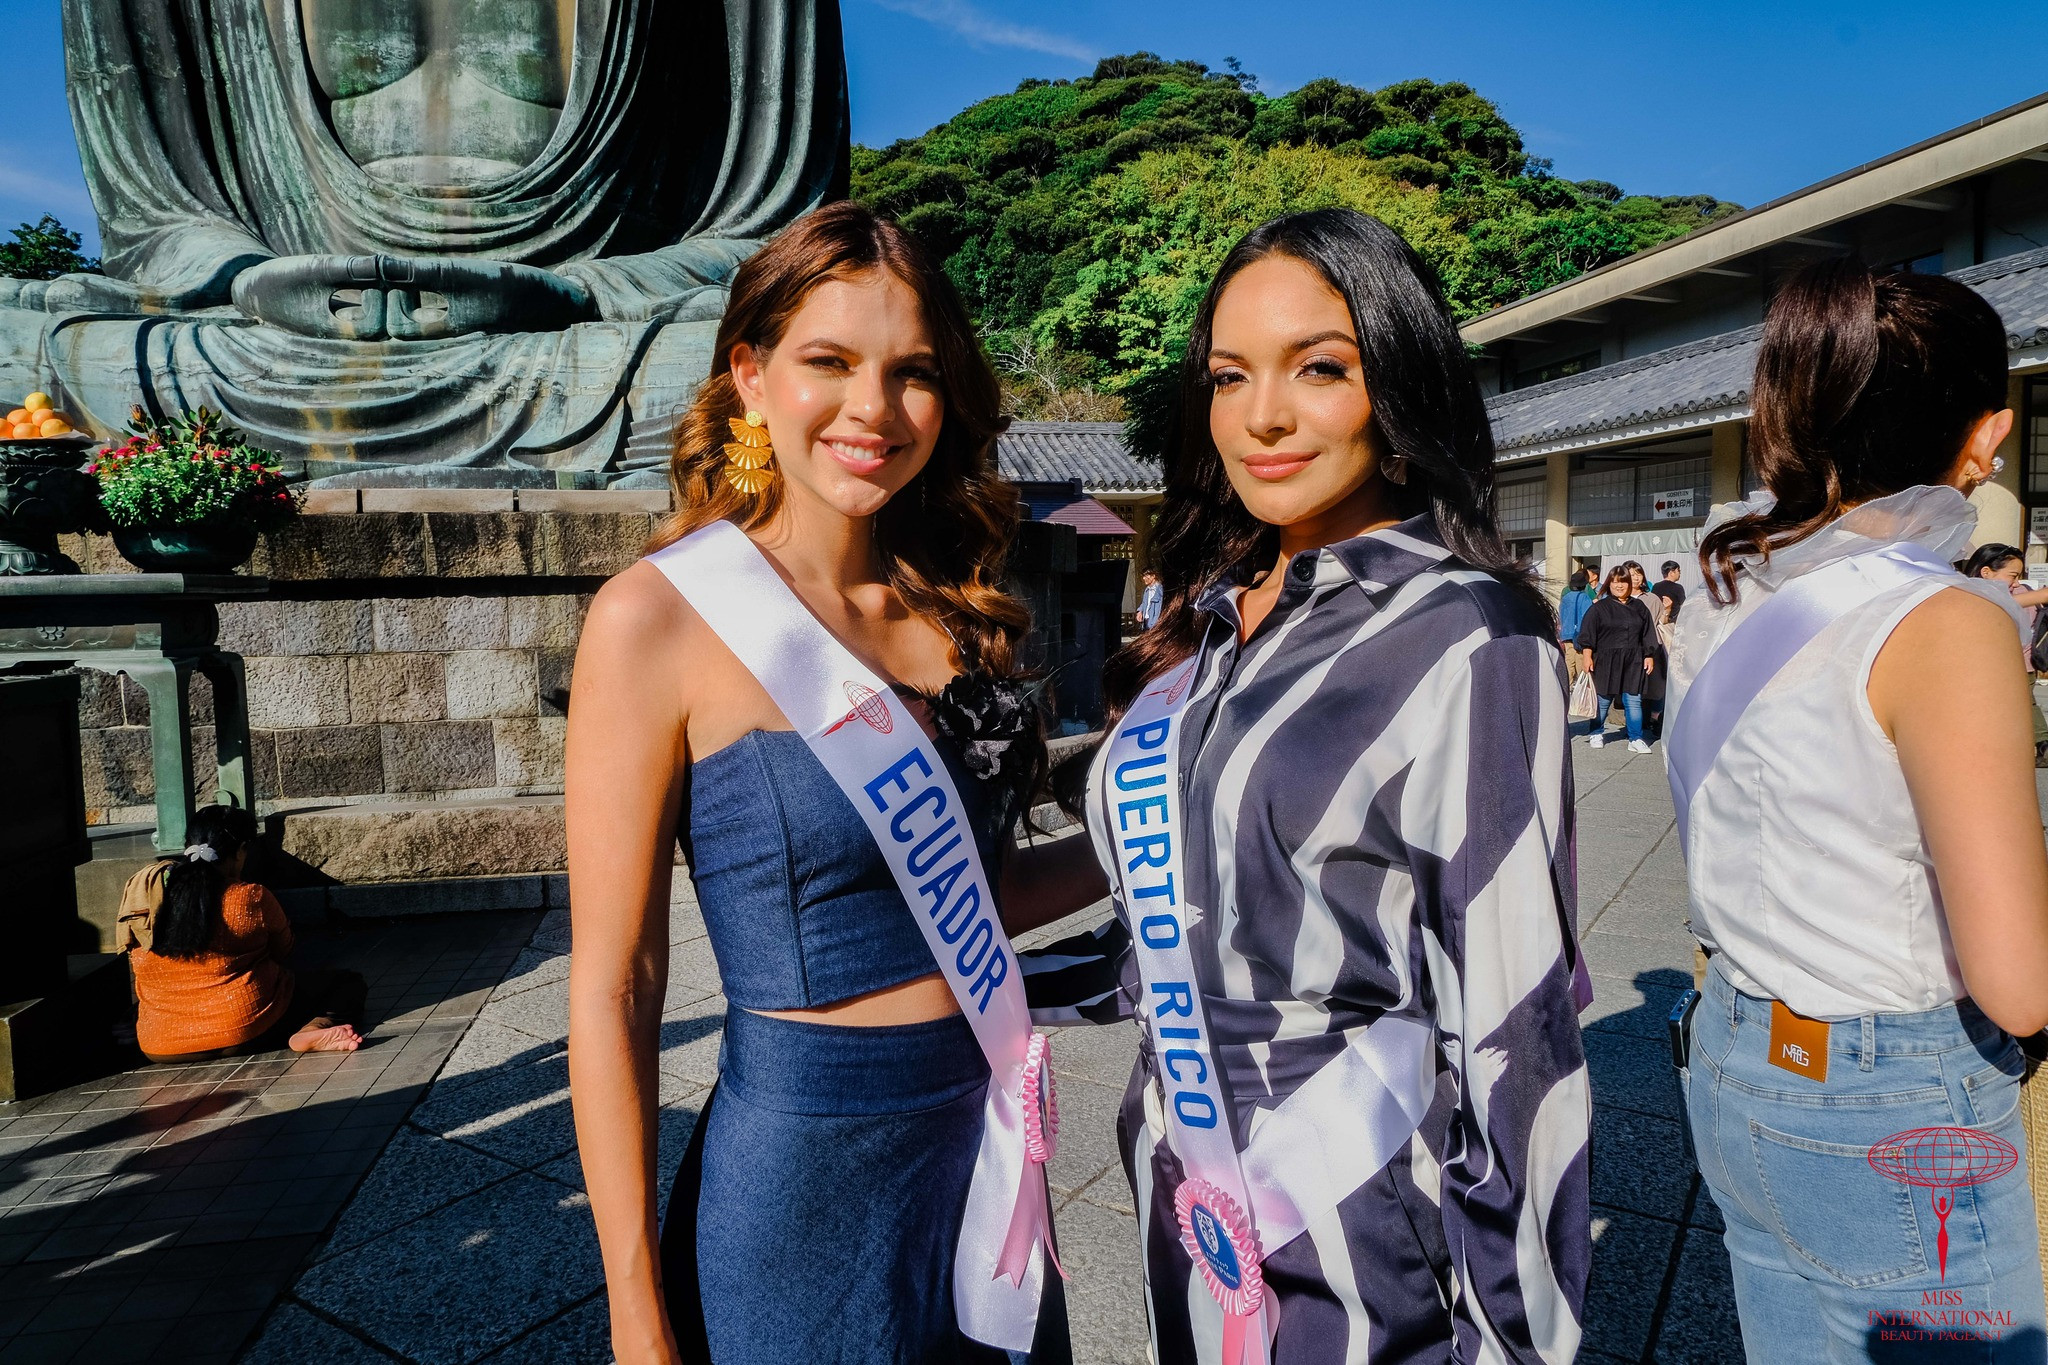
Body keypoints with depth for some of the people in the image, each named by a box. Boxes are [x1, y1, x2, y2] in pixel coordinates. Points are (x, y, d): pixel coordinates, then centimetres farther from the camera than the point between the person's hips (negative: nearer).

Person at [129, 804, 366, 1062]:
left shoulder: (139, 888, 0)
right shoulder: (251, 897, -13)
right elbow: (283, 949, 5)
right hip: (247, 1029, -6)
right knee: (348, 983, 7)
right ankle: (315, 1028, -21)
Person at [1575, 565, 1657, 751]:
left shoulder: (1639, 608, 12)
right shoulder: (1599, 608, 1)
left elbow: (1648, 635, 15)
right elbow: (1587, 634, -3)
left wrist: (1649, 656, 9)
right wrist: (1587, 656, -10)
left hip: (1633, 663, 3)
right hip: (1606, 662, -2)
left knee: (1634, 701, 0)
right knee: (1603, 700, 4)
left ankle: (1636, 739, 5)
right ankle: (1596, 733, 21)